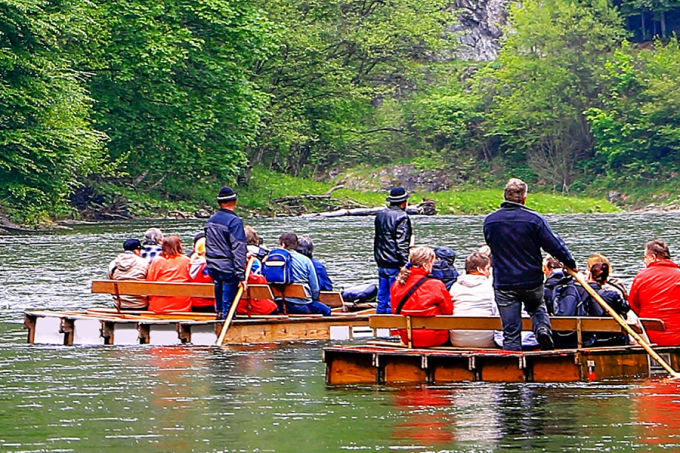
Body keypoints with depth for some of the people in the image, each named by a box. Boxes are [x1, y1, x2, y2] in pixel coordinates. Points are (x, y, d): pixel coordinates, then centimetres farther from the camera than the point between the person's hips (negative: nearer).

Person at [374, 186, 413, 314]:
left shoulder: (380, 215, 12)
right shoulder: (401, 217, -14)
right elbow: (402, 244, -18)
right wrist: (405, 264, -17)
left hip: (381, 264, 8)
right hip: (395, 265, -8)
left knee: (382, 295, 13)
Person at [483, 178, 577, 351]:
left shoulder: (489, 221, -1)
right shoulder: (534, 219, -11)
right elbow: (554, 245, -8)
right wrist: (570, 263, 7)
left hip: (503, 284, 1)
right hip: (532, 283, -1)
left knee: (511, 333, 3)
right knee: (537, 309, 28)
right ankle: (543, 328, -1)